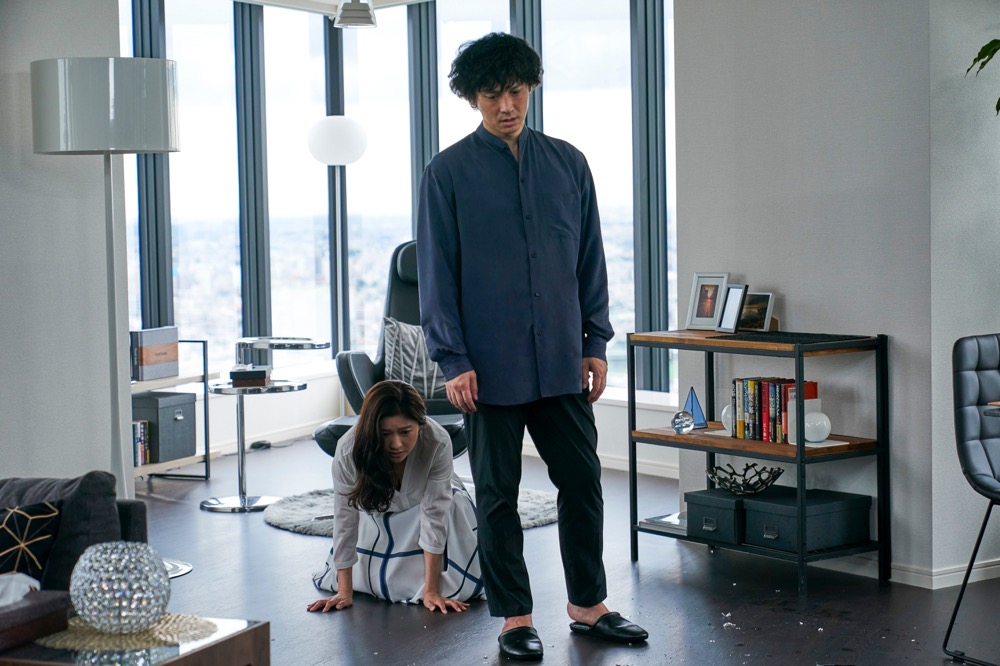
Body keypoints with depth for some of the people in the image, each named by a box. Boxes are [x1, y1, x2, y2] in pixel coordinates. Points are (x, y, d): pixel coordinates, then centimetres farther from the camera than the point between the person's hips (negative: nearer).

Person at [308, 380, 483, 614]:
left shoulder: (438, 443, -39)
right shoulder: (348, 452, -36)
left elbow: (434, 515, -32)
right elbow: (345, 521, -26)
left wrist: (431, 590, -29)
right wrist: (344, 592, -19)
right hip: (377, 511, 1)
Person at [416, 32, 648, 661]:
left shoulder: (568, 163, 7)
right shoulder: (448, 173, -2)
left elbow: (590, 257, 10)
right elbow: (436, 272, -3)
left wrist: (596, 342, 6)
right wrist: (453, 360, -9)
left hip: (561, 363, 3)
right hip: (491, 367, -3)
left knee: (583, 481, 8)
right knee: (499, 494, 7)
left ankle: (588, 604, 23)